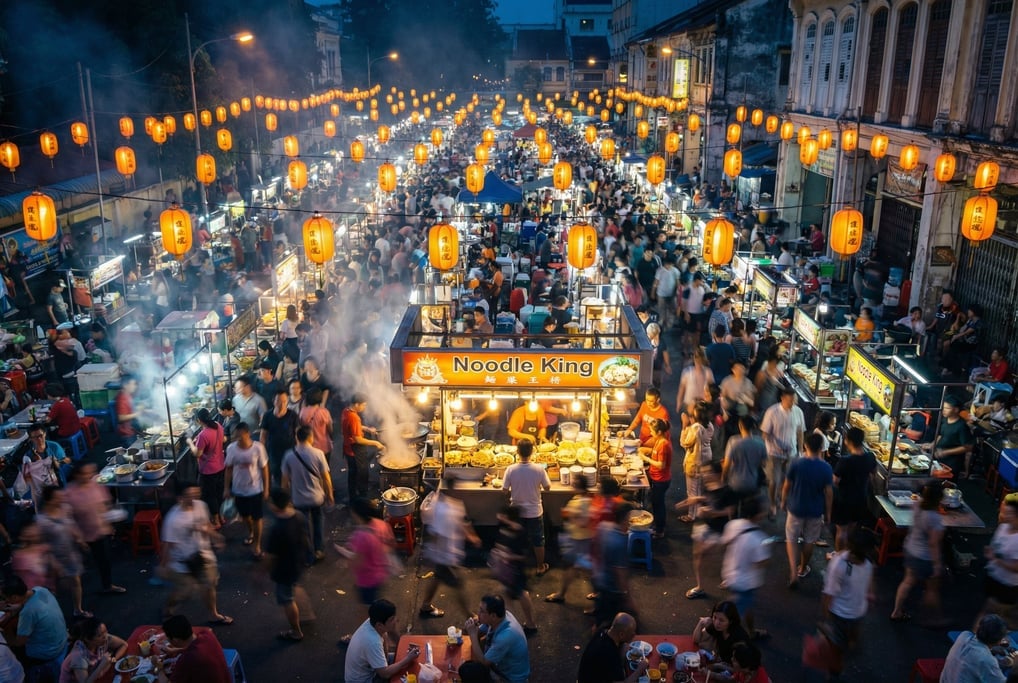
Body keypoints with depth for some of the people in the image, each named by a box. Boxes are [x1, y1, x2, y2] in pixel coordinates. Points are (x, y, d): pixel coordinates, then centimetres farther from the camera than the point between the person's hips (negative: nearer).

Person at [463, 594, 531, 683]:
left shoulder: (506, 636, -37)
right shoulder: (499, 616, -16)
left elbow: (483, 662, -25)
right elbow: (479, 632, 2)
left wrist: (473, 634, -25)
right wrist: (470, 629, -19)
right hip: (501, 664, 7)